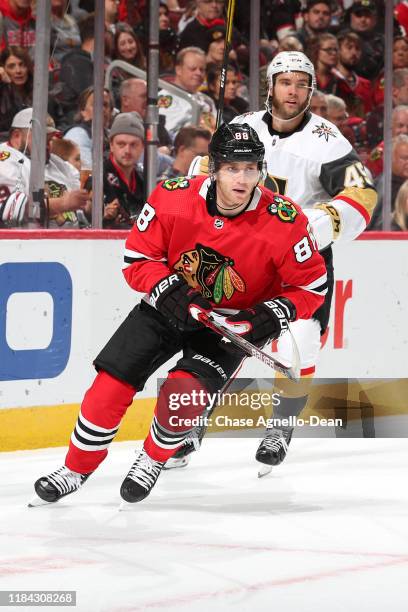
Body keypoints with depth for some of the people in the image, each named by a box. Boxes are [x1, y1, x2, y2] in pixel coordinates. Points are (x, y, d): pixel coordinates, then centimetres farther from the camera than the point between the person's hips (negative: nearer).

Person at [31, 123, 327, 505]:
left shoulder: (283, 222, -24)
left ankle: (153, 460, 6)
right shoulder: (172, 198, -20)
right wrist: (169, 289, -26)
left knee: (184, 391, -25)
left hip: (232, 320, -2)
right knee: (112, 382, -7)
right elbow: (137, 258, -8)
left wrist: (273, 315, -25)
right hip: (172, 303, 2)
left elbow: (312, 284, -10)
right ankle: (76, 469, 14)